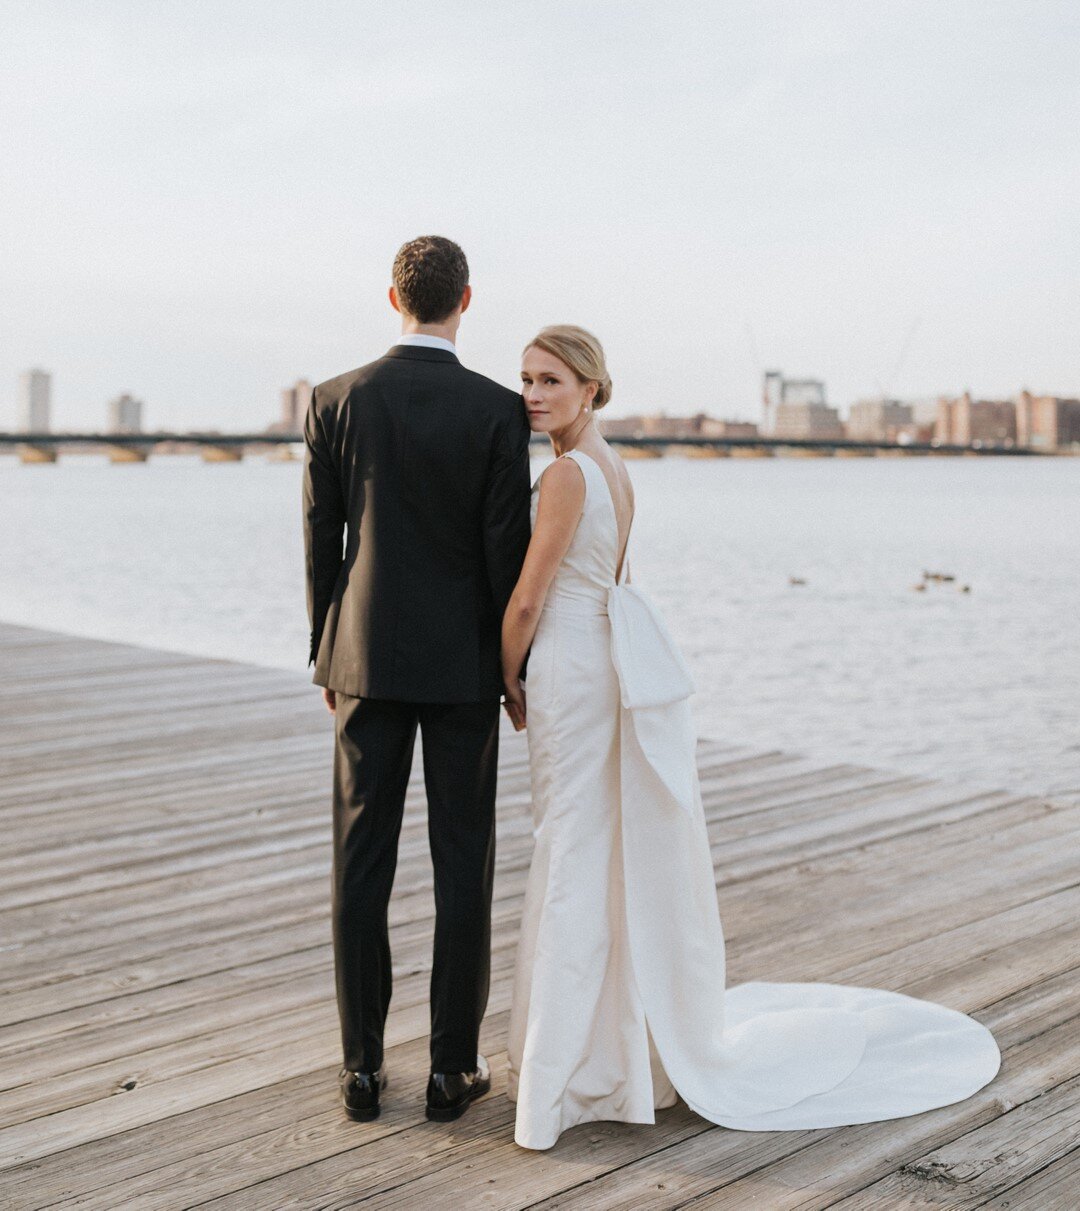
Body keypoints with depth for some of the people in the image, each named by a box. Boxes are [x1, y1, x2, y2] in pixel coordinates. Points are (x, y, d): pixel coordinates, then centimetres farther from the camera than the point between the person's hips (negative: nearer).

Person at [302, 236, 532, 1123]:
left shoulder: (337, 401, -2)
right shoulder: (499, 410, -9)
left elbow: (321, 541, 2)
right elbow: (507, 550, -8)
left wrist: (326, 653, 13)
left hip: (368, 656, 2)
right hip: (463, 661, -2)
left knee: (363, 862, 7)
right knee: (463, 863, 6)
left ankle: (364, 1065, 13)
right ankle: (454, 1066, 12)